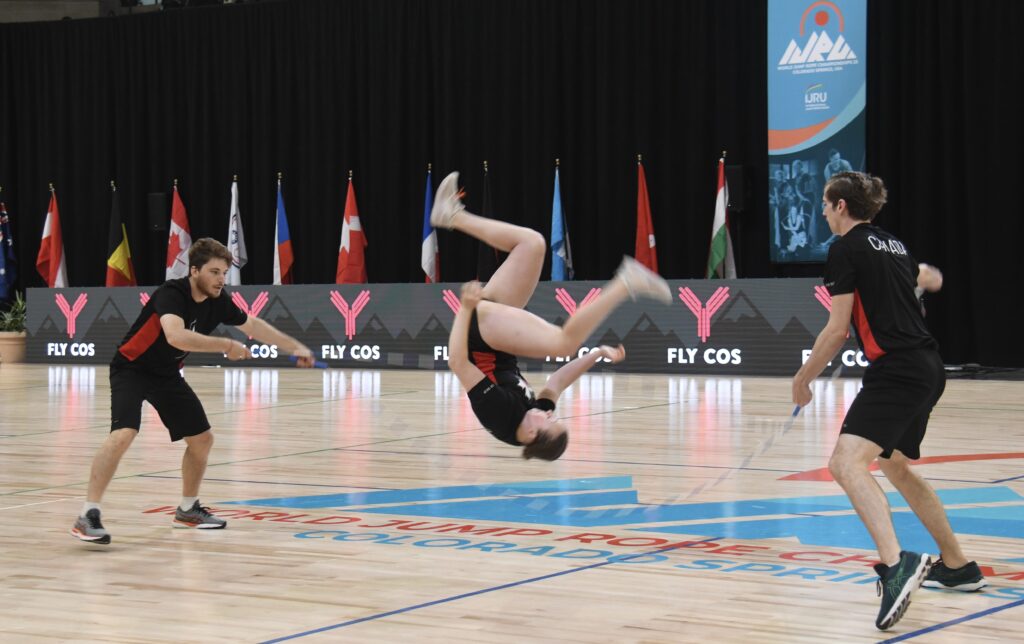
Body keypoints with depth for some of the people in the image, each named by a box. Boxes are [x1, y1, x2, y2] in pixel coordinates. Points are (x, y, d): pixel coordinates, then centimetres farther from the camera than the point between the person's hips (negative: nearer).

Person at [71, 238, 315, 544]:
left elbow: (252, 325, 13)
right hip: (131, 369, -8)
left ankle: (188, 510, 30)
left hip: (167, 375, 8)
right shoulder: (171, 294, -27)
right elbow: (176, 336, -45)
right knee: (122, 435, -27)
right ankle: (87, 516, -24)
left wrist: (295, 347, 16)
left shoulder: (217, 300, -5)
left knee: (202, 439, 10)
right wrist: (226, 346, -40)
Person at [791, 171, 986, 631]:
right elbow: (931, 279, 40)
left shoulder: (846, 249, -7)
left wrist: (803, 378, 3)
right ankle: (958, 567, 34)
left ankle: (896, 563, -44)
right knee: (896, 466, 27)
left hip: (896, 370, -9)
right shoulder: (893, 245, 17)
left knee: (847, 463, -24)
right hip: (928, 369, 10)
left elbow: (837, 330, -9)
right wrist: (927, 273, 63)